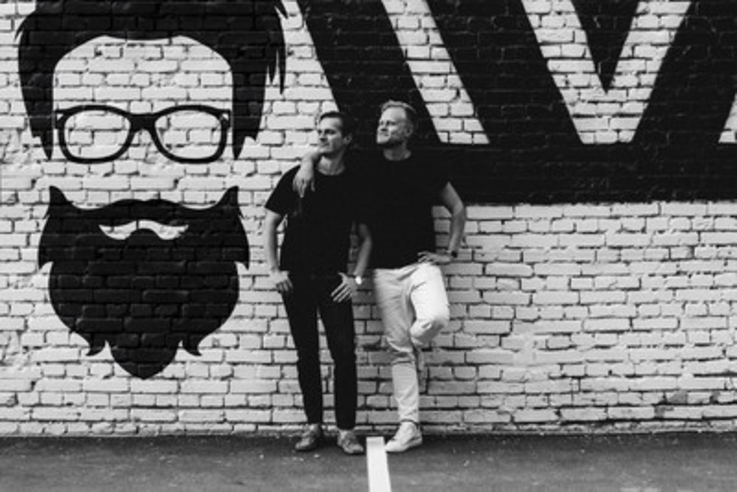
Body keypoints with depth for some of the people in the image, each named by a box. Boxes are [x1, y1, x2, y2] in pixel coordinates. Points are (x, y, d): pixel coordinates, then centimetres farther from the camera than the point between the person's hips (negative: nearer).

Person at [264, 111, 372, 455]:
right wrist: (273, 270, -3)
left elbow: (366, 236, 9)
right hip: (295, 278, 1)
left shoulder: (354, 184, 3)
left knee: (344, 352, -8)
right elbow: (270, 223, 5)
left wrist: (357, 277, -2)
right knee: (306, 353, 6)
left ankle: (346, 430, 1)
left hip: (333, 280, 0)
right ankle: (313, 426, 16)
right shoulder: (297, 177, 2)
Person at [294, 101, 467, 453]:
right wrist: (308, 161, -5)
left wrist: (450, 252, 4)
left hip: (421, 264, -1)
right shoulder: (367, 165, 5)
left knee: (436, 317, -30)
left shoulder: (426, 167, 3)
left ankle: (416, 344, 8)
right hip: (385, 270, 1)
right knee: (398, 349, 2)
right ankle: (409, 427, 9)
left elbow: (457, 208, 12)